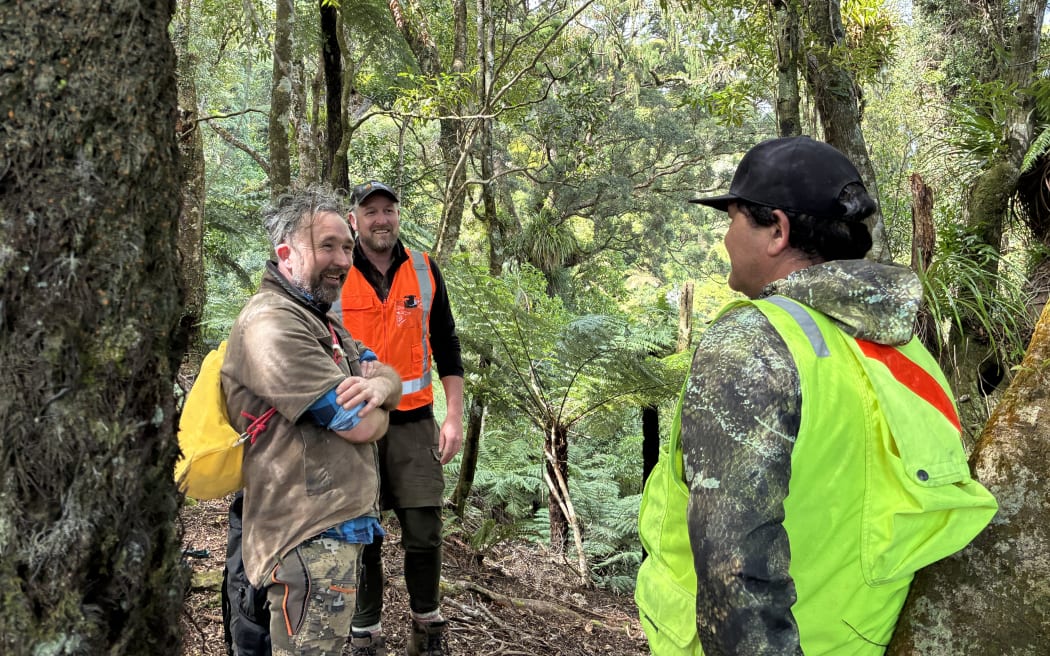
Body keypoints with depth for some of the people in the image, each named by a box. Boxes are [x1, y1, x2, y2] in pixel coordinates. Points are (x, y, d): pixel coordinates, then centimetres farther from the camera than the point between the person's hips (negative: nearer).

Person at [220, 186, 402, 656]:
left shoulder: (319, 320, 16)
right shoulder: (273, 325, -18)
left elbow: (393, 380, 10)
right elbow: (362, 426, -21)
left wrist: (378, 385, -15)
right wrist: (374, 405, 3)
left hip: (341, 528, 10)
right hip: (312, 541, -10)